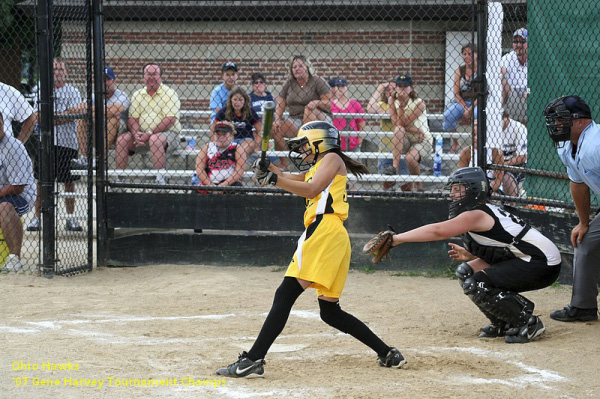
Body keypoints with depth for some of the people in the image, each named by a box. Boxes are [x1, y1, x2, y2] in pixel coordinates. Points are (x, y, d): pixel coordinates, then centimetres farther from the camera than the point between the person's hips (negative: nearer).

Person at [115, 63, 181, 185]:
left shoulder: (169, 93, -3)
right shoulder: (137, 95, 14)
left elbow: (170, 120, -14)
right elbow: (132, 118, 8)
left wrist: (149, 133, -20)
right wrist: (136, 133, -15)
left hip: (168, 133, -5)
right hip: (142, 134, 5)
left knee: (155, 140, -37)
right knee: (121, 140, -18)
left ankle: (161, 178, -37)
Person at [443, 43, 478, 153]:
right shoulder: (459, 71, 9)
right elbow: (456, 93, 4)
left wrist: (471, 109, -16)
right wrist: (465, 108, -13)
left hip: (477, 103, -3)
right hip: (461, 102, 3)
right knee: (448, 115, -27)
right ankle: (454, 144, -11)